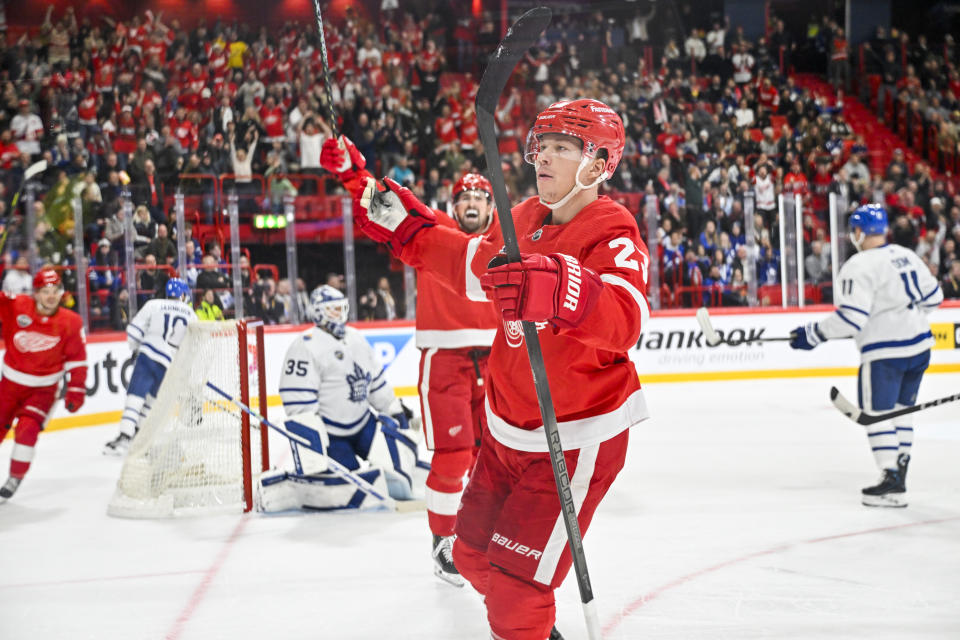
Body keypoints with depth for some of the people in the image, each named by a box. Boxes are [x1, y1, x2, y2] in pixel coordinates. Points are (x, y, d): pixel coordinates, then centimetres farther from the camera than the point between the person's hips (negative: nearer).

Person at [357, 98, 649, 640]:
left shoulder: (613, 233, -20)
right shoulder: (527, 219, 3)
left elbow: (624, 320, -39)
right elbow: (473, 265, 19)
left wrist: (559, 288, -58)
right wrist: (402, 223, 14)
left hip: (575, 438, -8)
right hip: (507, 431, 8)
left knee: (516, 588, -8)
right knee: (474, 556, 19)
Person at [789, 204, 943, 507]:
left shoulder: (858, 267, -15)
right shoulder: (907, 255, 9)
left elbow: (851, 317, -22)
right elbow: (933, 296, 16)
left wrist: (812, 334, -14)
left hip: (885, 351, -8)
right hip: (919, 343, 8)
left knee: (878, 412, -2)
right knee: (901, 409, 17)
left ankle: (892, 482, -7)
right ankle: (899, 473, 22)